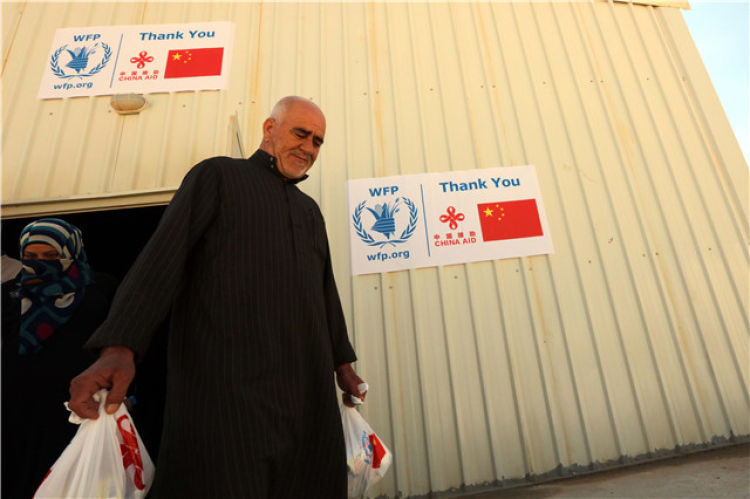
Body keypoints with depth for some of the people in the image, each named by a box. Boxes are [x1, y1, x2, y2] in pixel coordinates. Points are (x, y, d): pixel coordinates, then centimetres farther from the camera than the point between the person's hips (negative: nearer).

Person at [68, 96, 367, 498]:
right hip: (225, 381, -5)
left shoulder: (310, 210, 22)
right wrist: (119, 348, -18)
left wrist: (342, 363, 18)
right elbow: (163, 255, -5)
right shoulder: (217, 175, 8)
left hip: (306, 382, 6)